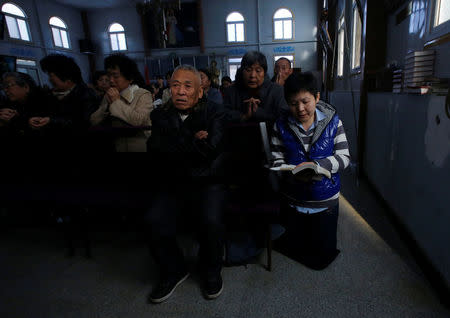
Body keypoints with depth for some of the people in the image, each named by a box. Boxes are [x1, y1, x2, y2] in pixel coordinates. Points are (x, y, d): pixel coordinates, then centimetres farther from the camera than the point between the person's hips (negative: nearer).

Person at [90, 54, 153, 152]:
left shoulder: (143, 95, -3)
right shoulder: (109, 96, 12)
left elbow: (138, 120, -18)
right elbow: (93, 121, 6)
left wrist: (117, 102, -10)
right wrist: (108, 105, -7)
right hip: (115, 146, 4)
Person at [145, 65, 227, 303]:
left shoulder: (213, 113, 2)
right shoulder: (160, 115, 9)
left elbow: (210, 149, -14)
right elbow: (155, 147, -8)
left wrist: (176, 147, -5)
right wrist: (193, 141, -7)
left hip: (206, 183, -2)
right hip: (171, 186, 3)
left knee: (211, 221, -27)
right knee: (155, 221, -22)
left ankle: (211, 271, 8)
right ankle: (173, 270, 9)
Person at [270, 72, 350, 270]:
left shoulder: (332, 121, -8)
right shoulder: (281, 126, -7)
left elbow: (344, 156, -9)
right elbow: (277, 160, -7)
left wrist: (317, 165, -26)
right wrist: (292, 173, -26)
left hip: (326, 200, 0)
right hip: (294, 200, 0)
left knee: (322, 256, 16)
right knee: (295, 248, 19)